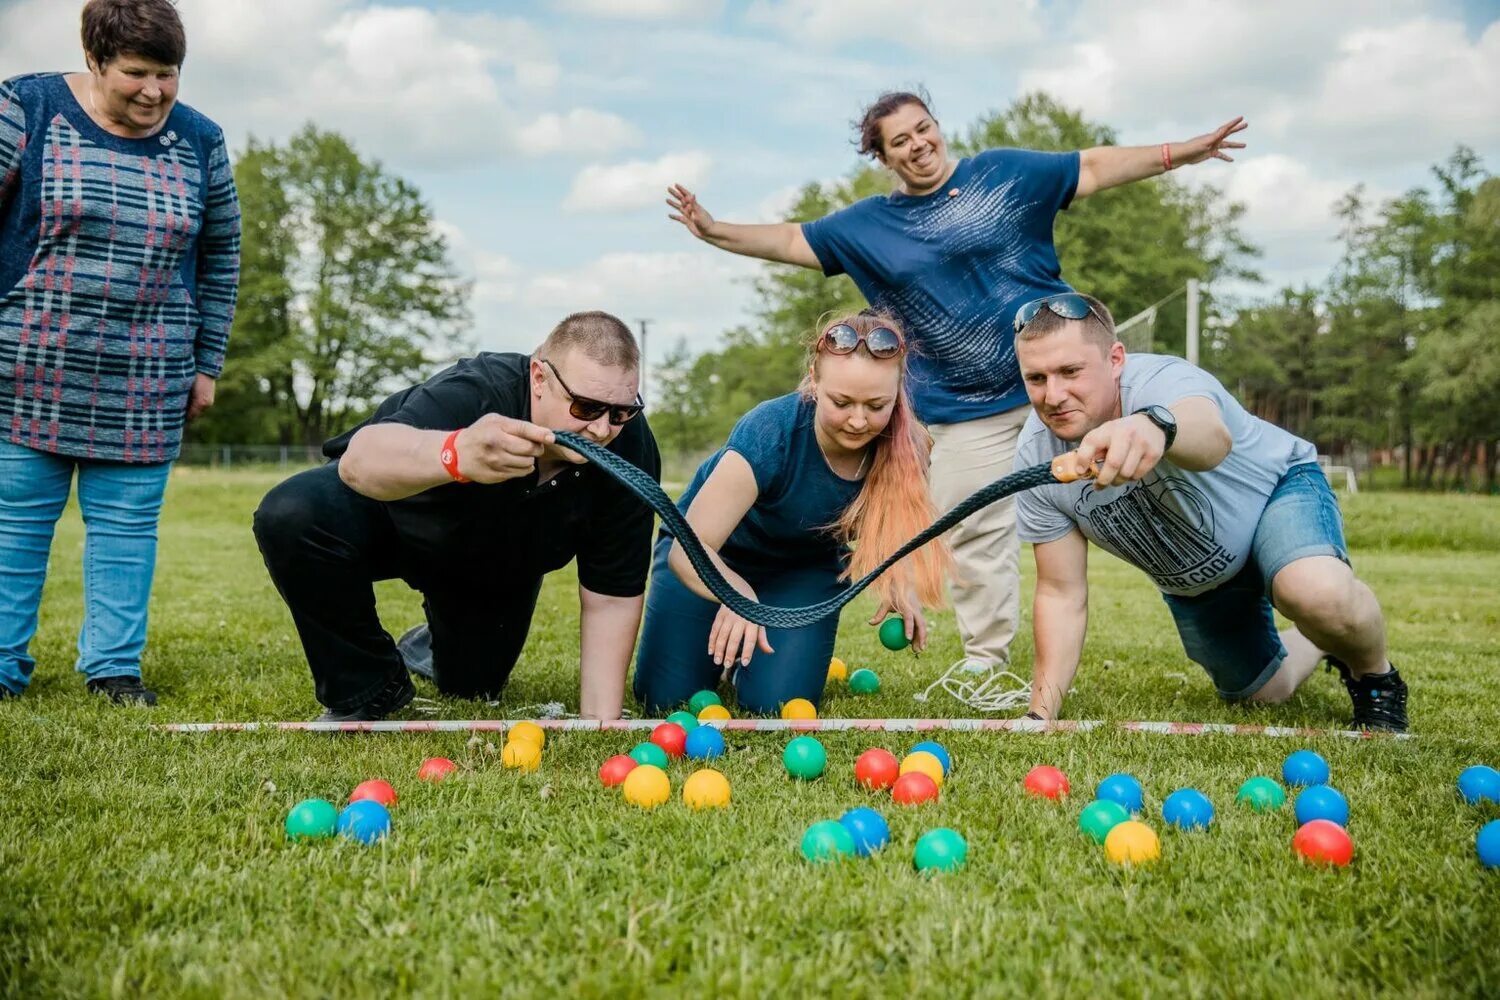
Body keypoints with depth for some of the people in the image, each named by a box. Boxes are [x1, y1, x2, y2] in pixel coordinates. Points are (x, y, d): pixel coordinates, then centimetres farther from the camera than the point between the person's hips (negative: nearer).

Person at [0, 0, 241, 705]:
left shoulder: (200, 142, 6)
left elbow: (220, 259, 13)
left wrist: (207, 364, 12)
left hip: (146, 383, 2)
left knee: (126, 523, 4)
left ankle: (114, 666, 14)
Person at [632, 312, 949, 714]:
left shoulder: (905, 448, -25)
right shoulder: (769, 433, -37)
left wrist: (899, 584, -31)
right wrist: (737, 592, -60)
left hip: (806, 569, 3)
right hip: (715, 559, -2)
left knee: (777, 702, -14)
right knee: (664, 698, -5)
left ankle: (787, 646, 20)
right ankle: (730, 644, 25)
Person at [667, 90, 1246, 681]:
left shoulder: (1004, 173, 3)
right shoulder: (867, 225, 8)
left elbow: (1093, 169, 5)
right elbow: (792, 242, 13)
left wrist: (1181, 151, -2)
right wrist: (715, 231, 5)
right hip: (962, 411, 1)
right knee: (976, 534, 2)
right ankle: (985, 659, 14)